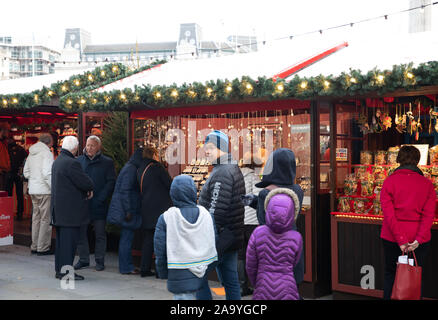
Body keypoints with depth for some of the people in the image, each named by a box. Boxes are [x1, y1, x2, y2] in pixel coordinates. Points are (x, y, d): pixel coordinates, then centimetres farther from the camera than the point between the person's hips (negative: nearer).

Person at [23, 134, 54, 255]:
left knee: (36, 218, 15)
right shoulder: (47, 153, -12)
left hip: (33, 190, 8)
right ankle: (43, 248, 1)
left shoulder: (31, 153, 12)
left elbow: (26, 172, 16)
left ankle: (34, 246, 21)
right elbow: (47, 173, -21)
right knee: (46, 219, -1)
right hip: (44, 190, -8)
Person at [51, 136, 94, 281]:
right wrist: (90, 189, 4)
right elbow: (86, 183, -19)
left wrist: (87, 189, 8)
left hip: (59, 209, 10)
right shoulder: (71, 163, -19)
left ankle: (60, 269, 22)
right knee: (69, 240, -5)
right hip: (70, 210, -10)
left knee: (61, 240, 15)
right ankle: (66, 271, -2)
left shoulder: (57, 161, 13)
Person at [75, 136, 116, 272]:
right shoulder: (79, 161, 8)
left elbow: (111, 182, -3)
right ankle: (83, 259, 18)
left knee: (100, 234, 4)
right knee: (80, 232, 6)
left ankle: (100, 261, 15)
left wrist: (100, 199, -11)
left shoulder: (107, 162, 1)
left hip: (99, 205, -2)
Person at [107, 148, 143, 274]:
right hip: (126, 209, -10)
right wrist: (128, 211, -21)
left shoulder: (131, 168, 17)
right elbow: (125, 190, -20)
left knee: (126, 237, 13)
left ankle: (126, 266, 19)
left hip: (127, 210, 10)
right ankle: (126, 267, 0)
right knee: (127, 237, -6)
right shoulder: (131, 169, -15)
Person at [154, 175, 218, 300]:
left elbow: (160, 252, -5)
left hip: (180, 279, -3)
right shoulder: (206, 214, 1)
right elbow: (213, 244, 8)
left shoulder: (165, 218, -9)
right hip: (204, 277, 4)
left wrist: (163, 274, 8)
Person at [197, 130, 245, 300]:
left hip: (220, 238, -10)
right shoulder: (234, 169, 15)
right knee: (231, 281, 13)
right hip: (232, 237, 10)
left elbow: (216, 211, -22)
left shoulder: (222, 174, -17)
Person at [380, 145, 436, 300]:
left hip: (392, 239, -1)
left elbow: (388, 213, -12)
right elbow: (429, 215, -10)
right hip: (420, 239, 1)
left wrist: (401, 240, -14)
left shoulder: (390, 181, -5)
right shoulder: (427, 184, -1)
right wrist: (418, 239, -15)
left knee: (390, 274, 15)